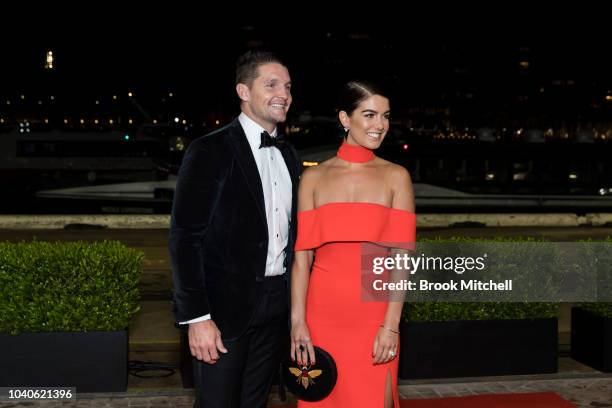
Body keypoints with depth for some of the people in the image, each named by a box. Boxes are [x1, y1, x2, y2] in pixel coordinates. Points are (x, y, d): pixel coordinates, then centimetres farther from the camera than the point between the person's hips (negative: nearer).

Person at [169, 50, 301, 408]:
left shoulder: (289, 155, 11)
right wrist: (197, 317, -18)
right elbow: (185, 237, -13)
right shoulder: (209, 151, -10)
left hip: (277, 307, 6)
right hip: (226, 307, -6)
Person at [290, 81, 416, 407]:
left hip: (373, 310, -1)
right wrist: (298, 321, -8)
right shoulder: (314, 178, 4)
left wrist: (391, 324, -11)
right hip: (323, 310, 1)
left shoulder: (396, 177, 2)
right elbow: (302, 255, 0)